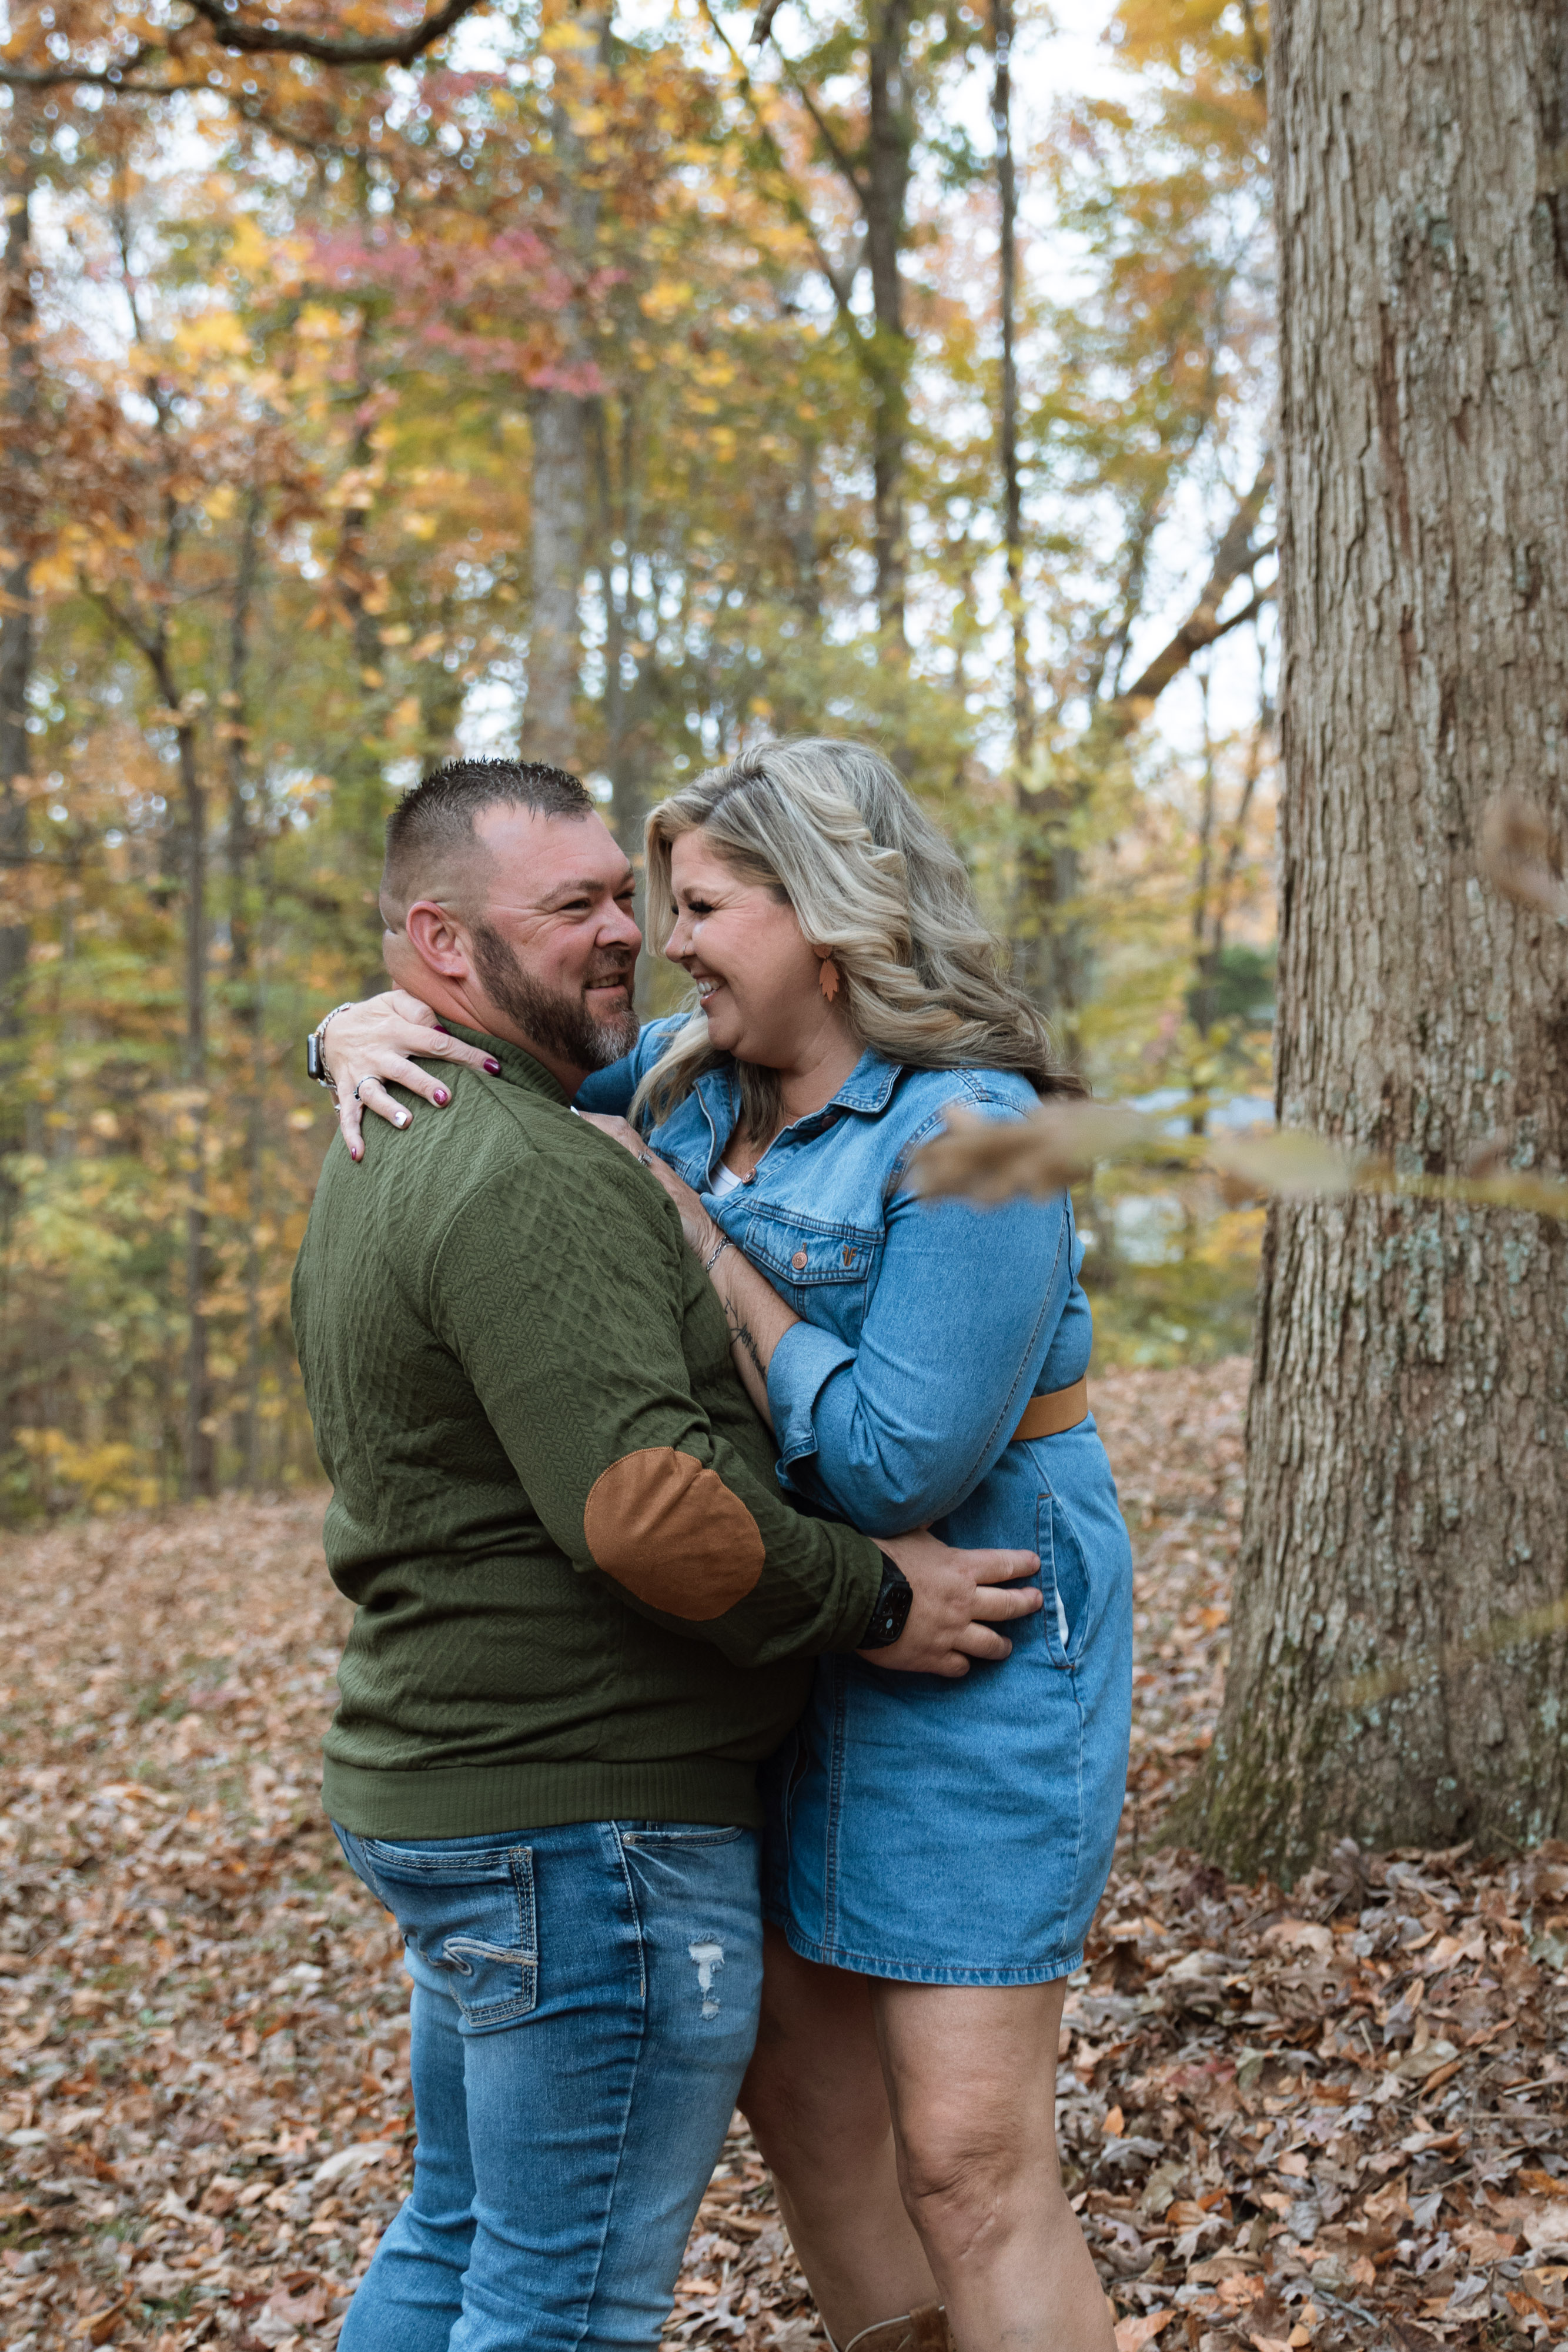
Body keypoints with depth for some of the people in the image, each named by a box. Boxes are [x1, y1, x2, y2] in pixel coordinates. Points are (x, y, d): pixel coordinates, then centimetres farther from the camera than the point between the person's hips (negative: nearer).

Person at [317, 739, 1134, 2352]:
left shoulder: (967, 1135, -21)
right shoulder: (695, 1083, 3)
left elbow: (897, 1463, -26)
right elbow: (497, 1049, 16)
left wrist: (685, 1224, -19)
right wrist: (374, 1029, -9)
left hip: (969, 1656, -8)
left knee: (966, 2161, -7)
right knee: (796, 2073, 18)